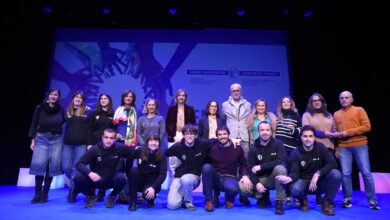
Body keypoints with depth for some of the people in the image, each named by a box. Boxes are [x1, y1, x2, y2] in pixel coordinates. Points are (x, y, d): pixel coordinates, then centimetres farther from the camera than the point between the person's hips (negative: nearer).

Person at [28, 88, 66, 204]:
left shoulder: (61, 110, 5)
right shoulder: (40, 108, 3)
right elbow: (34, 124, 4)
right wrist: (33, 140, -1)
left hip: (56, 140, 1)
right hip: (41, 139, -1)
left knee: (52, 166, -2)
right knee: (39, 165, -8)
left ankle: (45, 193, 11)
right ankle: (37, 194, 4)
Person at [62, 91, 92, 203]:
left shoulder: (87, 111, 3)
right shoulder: (67, 111, 12)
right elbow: (64, 124, 16)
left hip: (81, 144, -3)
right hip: (67, 143, 3)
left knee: (76, 168, -2)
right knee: (66, 167, 3)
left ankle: (72, 191, 11)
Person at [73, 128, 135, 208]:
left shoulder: (119, 148, -11)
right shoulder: (95, 149, -13)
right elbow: (79, 164, -20)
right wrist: (89, 173, -37)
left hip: (110, 181, 0)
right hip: (94, 180, 0)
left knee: (121, 177, -31)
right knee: (77, 177, -26)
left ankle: (111, 197, 3)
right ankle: (90, 196, 6)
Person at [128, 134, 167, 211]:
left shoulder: (161, 156, -13)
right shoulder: (140, 151, -8)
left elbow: (163, 174, -18)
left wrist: (153, 187, -28)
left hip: (152, 183, -2)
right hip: (139, 181, 3)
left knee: (146, 194, -33)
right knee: (134, 170, -27)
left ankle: (151, 199, 8)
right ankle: (133, 202, -15)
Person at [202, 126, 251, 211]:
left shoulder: (237, 148, 0)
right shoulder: (212, 148, -3)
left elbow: (243, 165, 8)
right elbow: (206, 164, 5)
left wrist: (245, 175, -11)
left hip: (229, 178, -1)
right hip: (215, 178, 1)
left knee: (232, 188, -36)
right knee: (207, 166, -31)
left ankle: (229, 199, 8)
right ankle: (209, 200, -15)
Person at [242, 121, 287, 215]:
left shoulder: (278, 144, -6)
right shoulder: (253, 148, 0)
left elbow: (280, 162, -21)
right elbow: (251, 168, -3)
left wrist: (261, 167, -21)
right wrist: (257, 183, -20)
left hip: (274, 177, -2)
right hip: (261, 179, 2)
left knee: (280, 168, -35)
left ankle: (279, 202, -19)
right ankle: (264, 197, 9)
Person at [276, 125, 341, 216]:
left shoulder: (320, 147, -5)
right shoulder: (296, 153, -8)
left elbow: (332, 163, -15)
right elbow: (295, 173, -14)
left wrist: (317, 174, -28)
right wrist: (289, 178, -39)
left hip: (320, 181, 1)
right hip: (304, 181, -1)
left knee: (336, 174, -28)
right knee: (295, 189, -34)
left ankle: (326, 203, -5)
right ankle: (303, 200, 7)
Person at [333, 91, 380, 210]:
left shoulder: (359, 110, 5)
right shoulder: (336, 114, 15)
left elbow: (367, 127, -6)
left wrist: (348, 132, -13)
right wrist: (336, 148, 7)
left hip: (360, 145, -2)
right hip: (343, 147, 2)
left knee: (366, 173, 0)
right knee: (346, 174, 0)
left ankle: (372, 200, 11)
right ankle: (347, 199, 10)